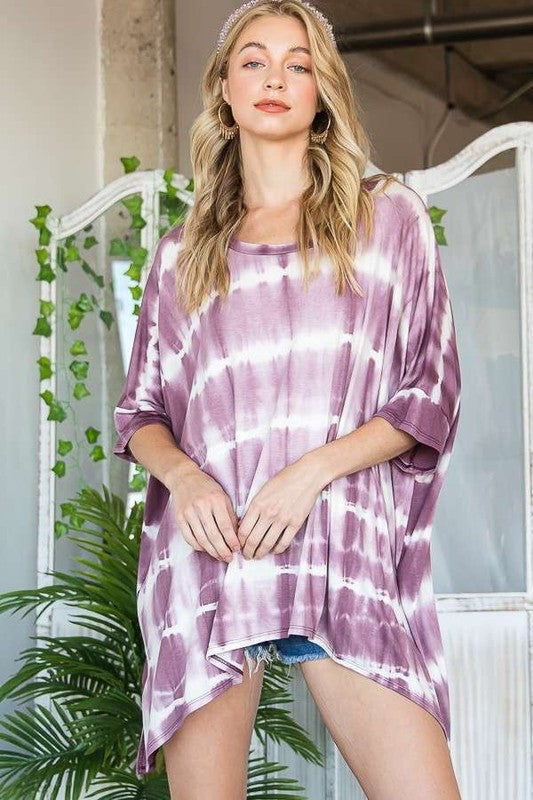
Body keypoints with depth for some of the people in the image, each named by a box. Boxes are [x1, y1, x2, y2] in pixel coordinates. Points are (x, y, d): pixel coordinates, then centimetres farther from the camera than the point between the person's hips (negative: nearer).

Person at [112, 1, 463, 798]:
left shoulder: (388, 215, 13)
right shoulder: (182, 252, 18)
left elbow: (433, 391, 7)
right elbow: (142, 411, 17)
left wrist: (314, 470, -9)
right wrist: (181, 474, -7)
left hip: (343, 551, -1)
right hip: (206, 551, 2)